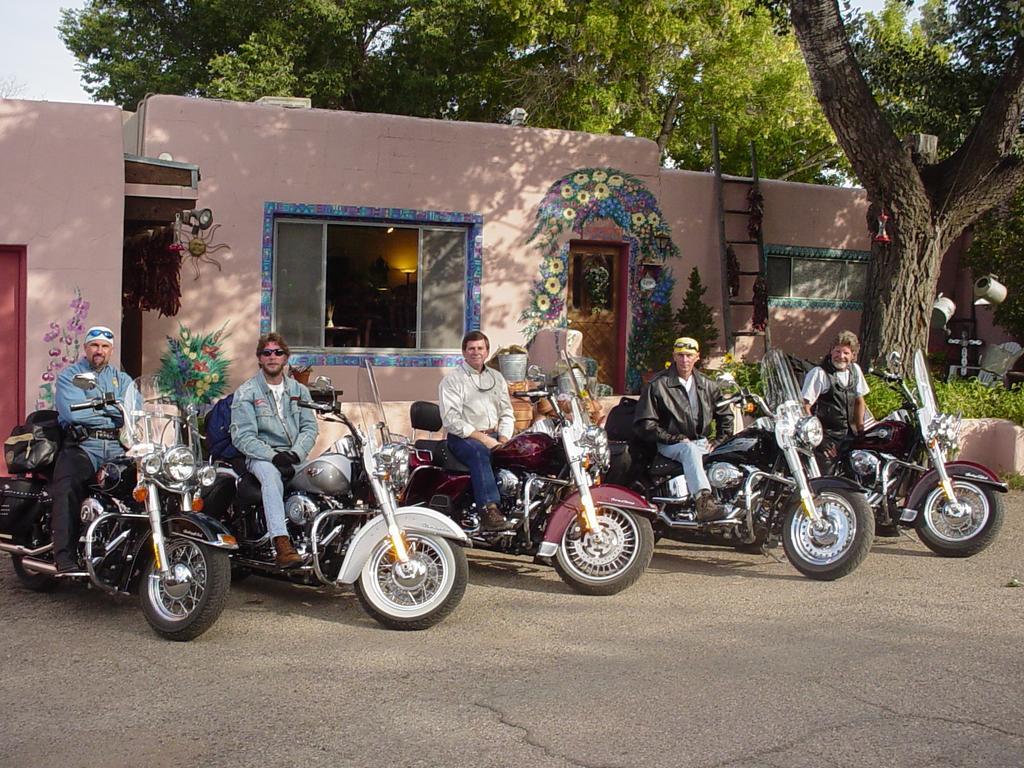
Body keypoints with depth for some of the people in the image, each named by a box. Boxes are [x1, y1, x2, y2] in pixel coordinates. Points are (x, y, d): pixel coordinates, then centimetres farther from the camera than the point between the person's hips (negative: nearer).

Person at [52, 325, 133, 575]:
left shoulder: (122, 379, 25)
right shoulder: (68, 376, 15)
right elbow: (73, 412, -6)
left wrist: (96, 404, -6)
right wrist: (113, 412, 1)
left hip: (118, 447, 3)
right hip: (82, 444, -3)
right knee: (67, 488, -32)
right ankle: (65, 560, -37)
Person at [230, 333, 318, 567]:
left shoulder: (299, 390, 18)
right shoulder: (246, 392, 5)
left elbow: (310, 426, 8)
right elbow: (242, 436, -5)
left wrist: (294, 454, -12)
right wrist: (274, 456, -19)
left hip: (295, 457, 4)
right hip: (261, 456, -4)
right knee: (271, 475, -38)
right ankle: (282, 545, -50)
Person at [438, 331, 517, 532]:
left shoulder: (496, 378, 20)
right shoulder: (451, 380, 0)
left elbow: (506, 412, 16)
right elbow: (451, 419, -11)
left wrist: (503, 440, -3)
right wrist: (481, 438, -18)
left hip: (493, 436, 5)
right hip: (463, 438, -5)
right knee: (479, 452, -38)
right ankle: (489, 512, -48)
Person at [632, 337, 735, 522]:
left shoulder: (707, 385, 13)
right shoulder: (658, 385, -4)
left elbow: (724, 415, 25)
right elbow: (644, 424, -8)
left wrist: (720, 442, 9)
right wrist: (675, 439, -13)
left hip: (701, 442, 6)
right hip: (671, 445, -6)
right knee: (690, 449, -39)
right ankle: (704, 501, -57)